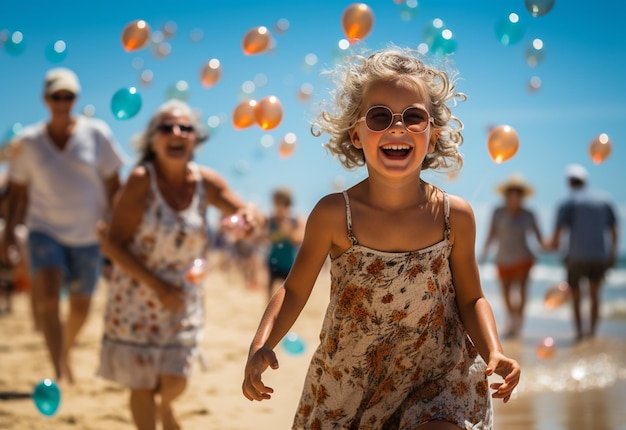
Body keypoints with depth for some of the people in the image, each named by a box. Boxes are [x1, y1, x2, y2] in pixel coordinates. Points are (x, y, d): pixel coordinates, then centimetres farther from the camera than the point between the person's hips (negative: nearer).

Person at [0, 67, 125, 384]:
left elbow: (113, 184, 0)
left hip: (87, 235, 1)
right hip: (45, 230, -1)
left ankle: (66, 352, 40)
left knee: (81, 306, 11)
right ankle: (59, 371, -23)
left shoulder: (96, 133, -3)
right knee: (47, 295, -23)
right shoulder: (28, 141, 0)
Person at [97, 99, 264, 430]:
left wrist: (249, 217, -25)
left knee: (175, 381, -1)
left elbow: (245, 213, 1)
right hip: (138, 295, -2)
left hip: (182, 295, 2)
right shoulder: (141, 180, -18)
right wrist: (157, 286, -23)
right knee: (142, 385, 4)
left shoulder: (206, 182, -8)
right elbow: (112, 244, -18)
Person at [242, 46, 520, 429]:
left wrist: (494, 353, -16)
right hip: (346, 386, 0)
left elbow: (470, 299, 1)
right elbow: (295, 290, -4)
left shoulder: (455, 216, -11)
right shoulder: (334, 215, -15)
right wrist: (261, 347, -19)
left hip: (438, 380, 0)